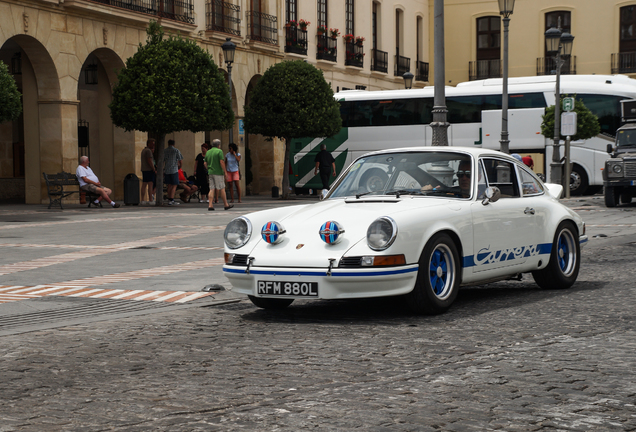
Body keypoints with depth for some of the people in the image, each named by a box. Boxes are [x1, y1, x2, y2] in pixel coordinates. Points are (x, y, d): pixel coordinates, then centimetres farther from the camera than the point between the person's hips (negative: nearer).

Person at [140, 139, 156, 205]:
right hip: (149, 169, -9)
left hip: (144, 170, 9)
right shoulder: (148, 151, -12)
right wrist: (154, 170, -17)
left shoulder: (143, 150, 19)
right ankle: (150, 200, -12)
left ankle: (143, 200, 4)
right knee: (150, 185, -9)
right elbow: (149, 161, -19)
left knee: (144, 185, 6)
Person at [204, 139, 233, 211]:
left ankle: (210, 205, -4)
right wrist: (225, 172, -10)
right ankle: (226, 205, 9)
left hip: (210, 173, 6)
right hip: (218, 173, -6)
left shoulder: (208, 152, 12)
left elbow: (205, 163, 12)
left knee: (212, 189, 5)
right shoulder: (219, 151, -8)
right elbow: (222, 162, -15)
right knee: (222, 189, 1)